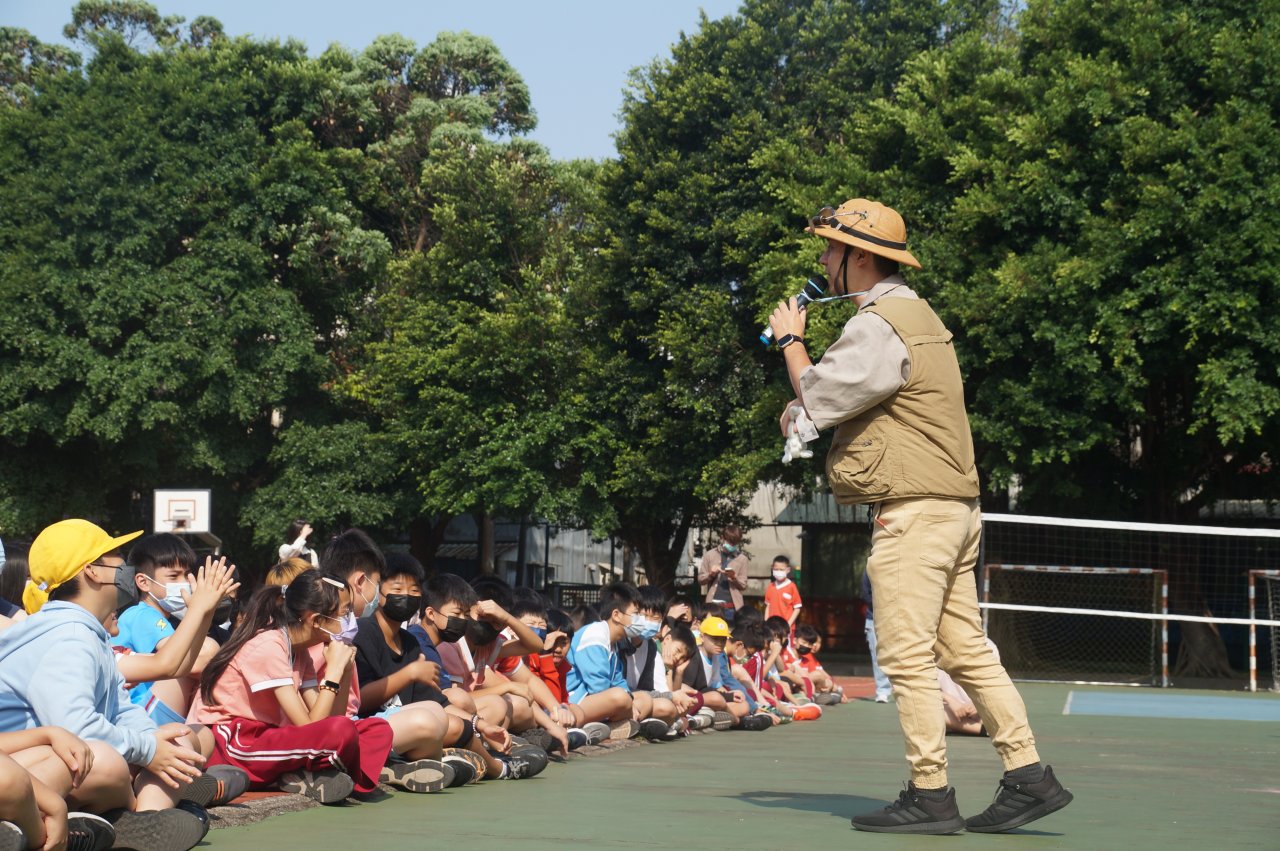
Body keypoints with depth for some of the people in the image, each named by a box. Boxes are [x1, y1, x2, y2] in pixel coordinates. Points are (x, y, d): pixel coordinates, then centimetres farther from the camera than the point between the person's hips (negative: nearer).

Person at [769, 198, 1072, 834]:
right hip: (954, 507, 10)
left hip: (913, 512, -10)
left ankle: (930, 795, -4)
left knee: (907, 656, -6)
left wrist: (790, 339, 1)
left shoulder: (879, 326, -13)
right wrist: (806, 408, 11)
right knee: (965, 650, 9)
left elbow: (817, 398, -15)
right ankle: (1028, 777, 8)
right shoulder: (917, 314, 20)